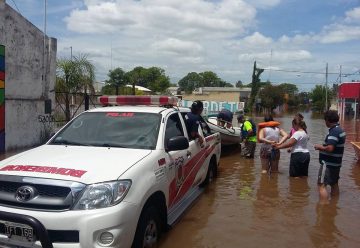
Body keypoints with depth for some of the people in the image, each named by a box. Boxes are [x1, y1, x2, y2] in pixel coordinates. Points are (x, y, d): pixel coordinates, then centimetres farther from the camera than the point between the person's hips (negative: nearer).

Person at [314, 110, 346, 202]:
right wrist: (323, 147, 11)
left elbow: (330, 148, -29)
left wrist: (320, 147, -13)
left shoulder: (334, 132, -21)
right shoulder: (340, 130, 10)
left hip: (328, 163, -10)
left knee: (322, 185, -9)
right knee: (334, 184, 19)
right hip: (336, 163, 10)